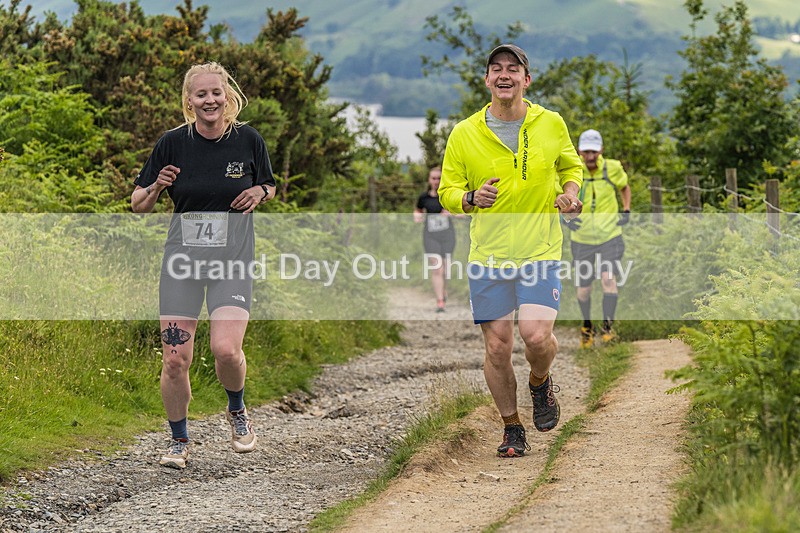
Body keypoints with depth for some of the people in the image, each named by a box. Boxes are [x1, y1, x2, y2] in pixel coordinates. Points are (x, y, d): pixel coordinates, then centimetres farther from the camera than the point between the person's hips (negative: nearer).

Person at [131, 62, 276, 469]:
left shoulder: (248, 140, -1)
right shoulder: (172, 143, -2)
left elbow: (269, 186, 16)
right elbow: (138, 204, 6)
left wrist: (259, 192, -7)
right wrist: (157, 187, -16)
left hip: (233, 259, -1)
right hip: (182, 257, 1)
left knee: (226, 350, -18)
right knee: (175, 358, -5)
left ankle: (237, 410, 15)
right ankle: (179, 441, 17)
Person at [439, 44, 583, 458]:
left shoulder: (551, 124, 3)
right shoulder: (464, 134, 0)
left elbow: (570, 165, 21)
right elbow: (448, 193, 6)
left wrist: (570, 193, -1)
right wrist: (471, 198, -16)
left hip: (540, 252, 0)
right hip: (487, 255, 1)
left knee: (536, 335, -18)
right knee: (497, 348, 0)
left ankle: (540, 383, 17)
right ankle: (512, 429, 20)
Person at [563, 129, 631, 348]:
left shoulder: (612, 169, -6)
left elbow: (624, 187, 17)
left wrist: (626, 211, 4)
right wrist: (565, 218, -11)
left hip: (610, 236, -1)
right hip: (582, 238, 1)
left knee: (608, 278, -20)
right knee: (583, 288, 5)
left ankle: (607, 326, -13)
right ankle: (587, 327, 29)